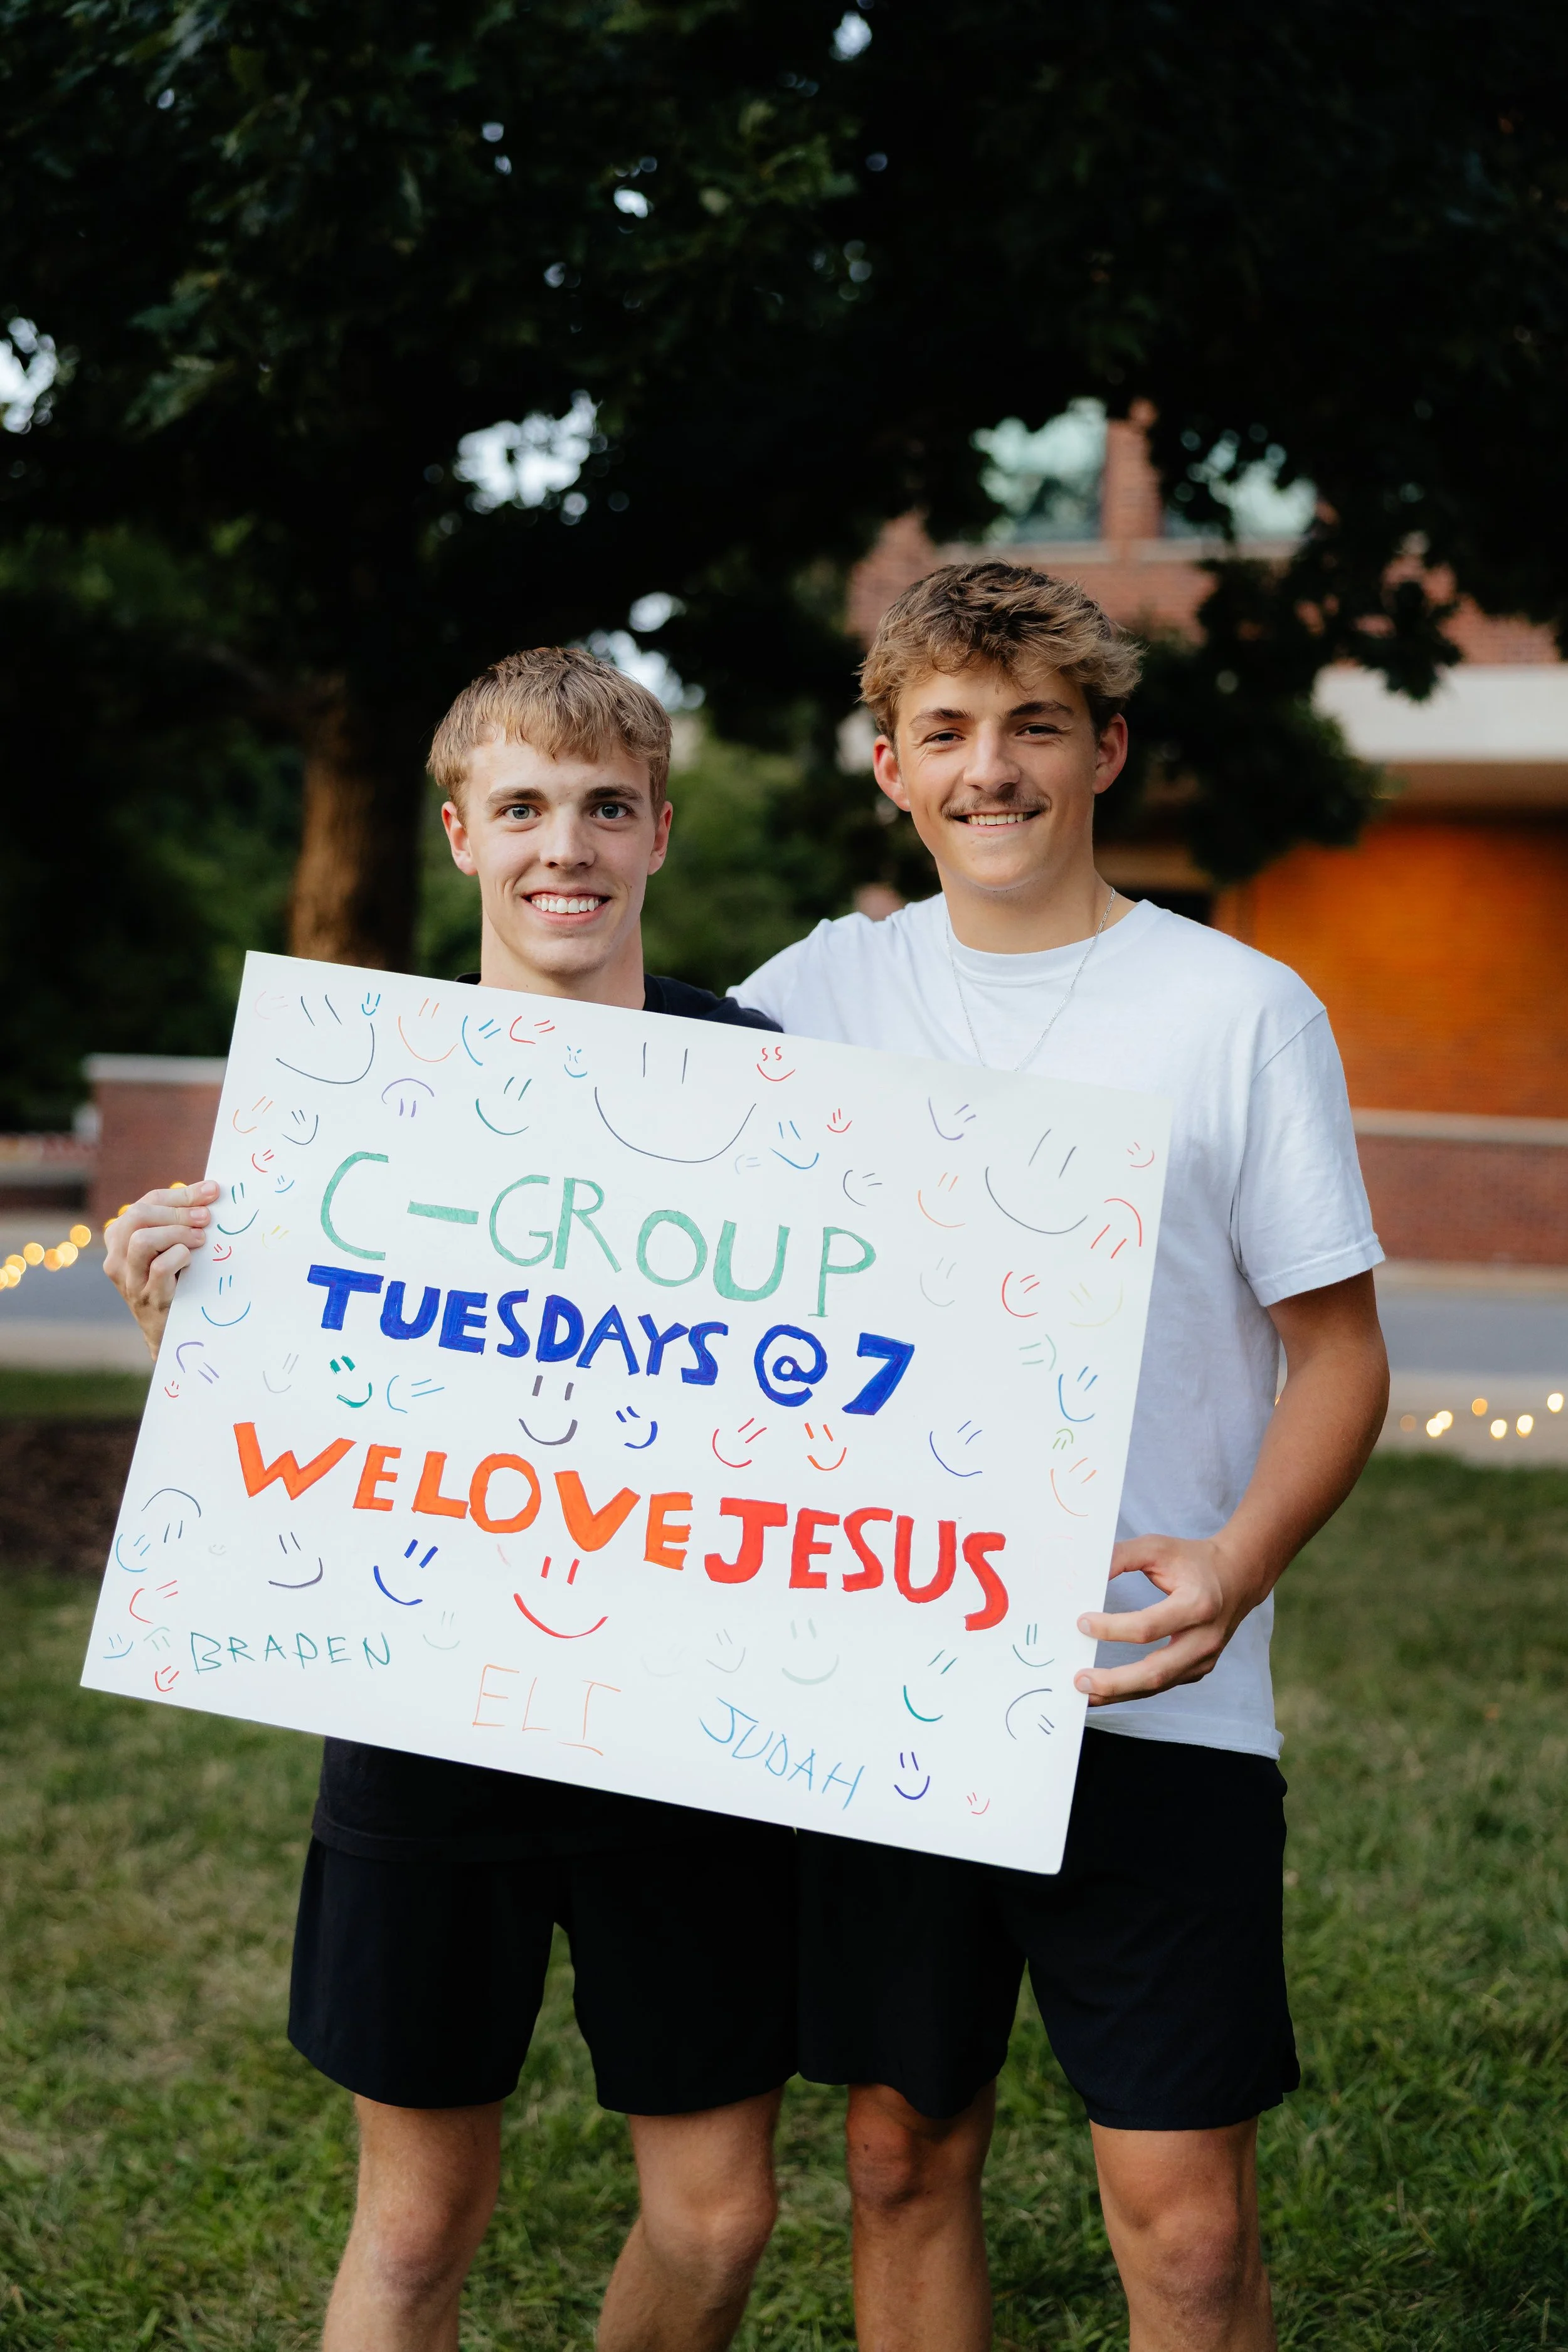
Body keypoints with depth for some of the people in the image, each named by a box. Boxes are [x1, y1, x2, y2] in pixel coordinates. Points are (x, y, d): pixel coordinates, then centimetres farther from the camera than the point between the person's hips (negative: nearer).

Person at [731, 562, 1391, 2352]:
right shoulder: (822, 993, 7)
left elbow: (1339, 1351, 0)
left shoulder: (1239, 1011, -1)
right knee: (903, 2160, 12)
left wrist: (1237, 1565, -19)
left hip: (1153, 1703, -2)